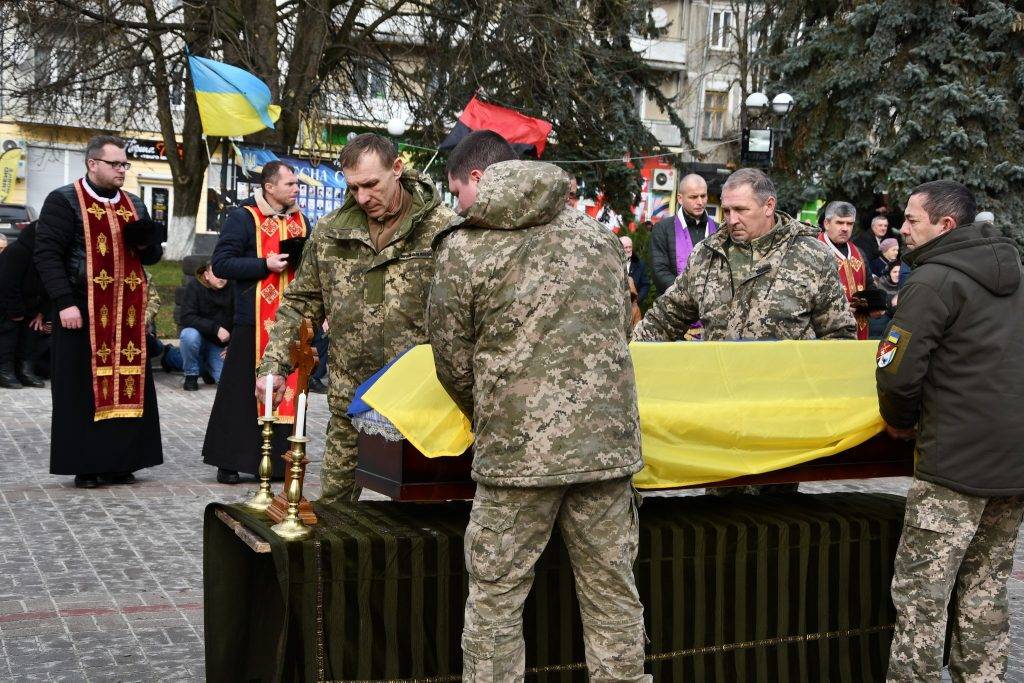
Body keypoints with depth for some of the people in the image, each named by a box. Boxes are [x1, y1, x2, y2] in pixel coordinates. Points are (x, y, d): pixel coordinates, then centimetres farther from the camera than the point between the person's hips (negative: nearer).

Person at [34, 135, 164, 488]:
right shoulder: (64, 201, -3)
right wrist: (64, 302, -20)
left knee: (128, 384, 4)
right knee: (83, 387, -1)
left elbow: (152, 256, 21)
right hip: (83, 311, -5)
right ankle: (84, 465, 6)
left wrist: (147, 245, -4)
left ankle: (119, 461, 12)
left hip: (127, 313, 5)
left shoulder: (134, 205, 15)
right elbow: (47, 254, -11)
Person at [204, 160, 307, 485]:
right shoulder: (243, 217, -4)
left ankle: (278, 460, 14)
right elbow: (220, 263, -10)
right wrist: (265, 265, -18)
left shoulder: (299, 220, 14)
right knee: (241, 391, -1)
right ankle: (229, 461, 9)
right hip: (254, 320, -5)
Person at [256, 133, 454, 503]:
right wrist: (274, 366, 2)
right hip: (349, 402, 4)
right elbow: (301, 303, 13)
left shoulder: (442, 229, -8)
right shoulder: (330, 231, 7)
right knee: (333, 502, 12)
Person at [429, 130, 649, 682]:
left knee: (495, 599, 9)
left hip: (518, 450, -4)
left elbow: (454, 365, 4)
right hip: (609, 443, 4)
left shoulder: (463, 250, -2)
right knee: (613, 594, 13)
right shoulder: (596, 235, 12)